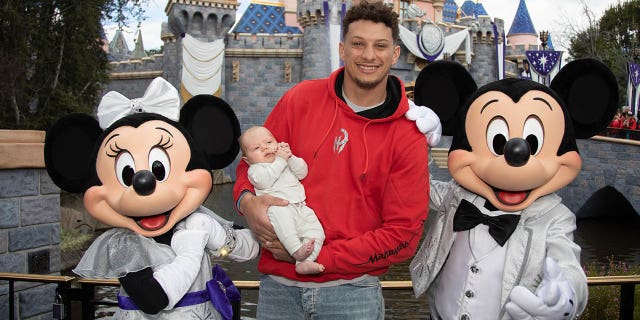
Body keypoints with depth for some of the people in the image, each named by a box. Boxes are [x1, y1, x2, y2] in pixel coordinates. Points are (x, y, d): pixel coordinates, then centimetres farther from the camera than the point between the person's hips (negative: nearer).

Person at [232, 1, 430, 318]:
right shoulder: (300, 99, -1)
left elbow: (403, 234, -8)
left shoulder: (408, 135, -6)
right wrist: (247, 200, -14)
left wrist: (317, 256, -14)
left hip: (353, 292, -1)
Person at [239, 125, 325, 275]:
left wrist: (290, 157, 2)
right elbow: (263, 181, -10)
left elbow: (302, 172, 16)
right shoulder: (255, 169, 13)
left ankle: (304, 262, -28)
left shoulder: (287, 161, 30)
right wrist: (280, 160, -6)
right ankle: (296, 250, -43)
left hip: (299, 207, 6)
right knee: (278, 212, -39)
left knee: (316, 231, -14)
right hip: (277, 206, -5)